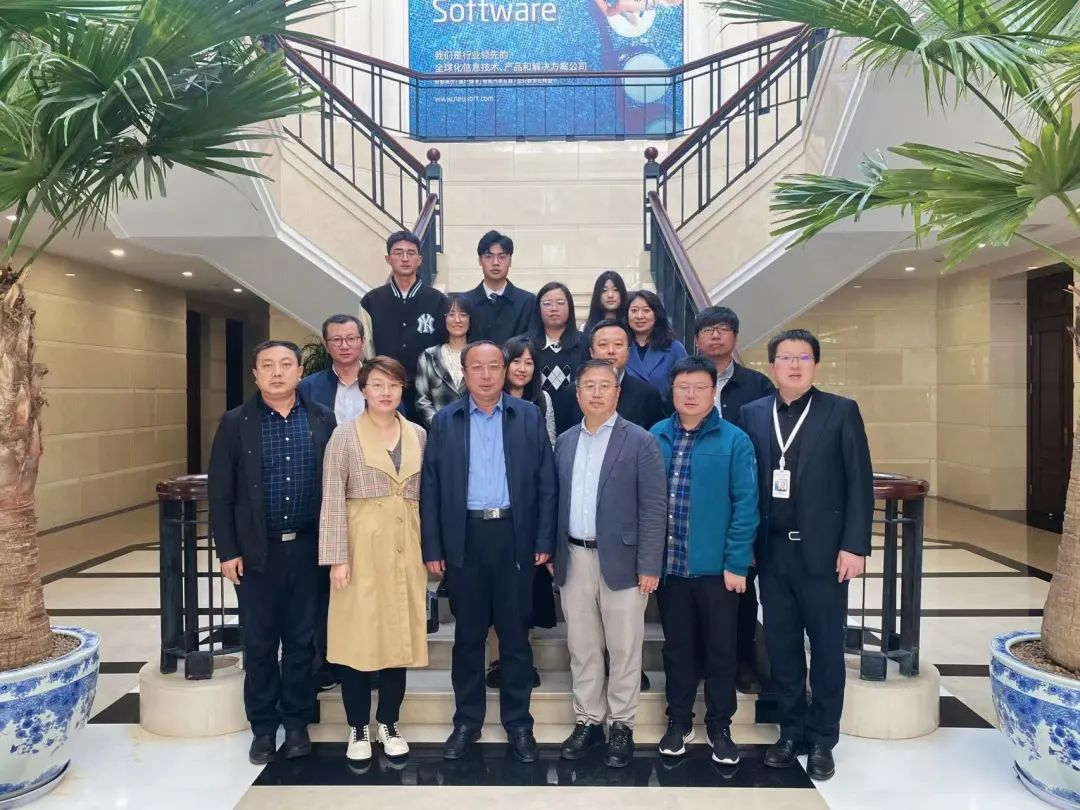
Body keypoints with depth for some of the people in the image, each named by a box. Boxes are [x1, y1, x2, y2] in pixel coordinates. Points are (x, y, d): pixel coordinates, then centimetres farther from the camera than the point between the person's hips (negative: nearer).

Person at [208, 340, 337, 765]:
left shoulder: (323, 419, 0)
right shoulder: (235, 423, -2)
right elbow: (220, 493, -1)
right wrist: (227, 550, -5)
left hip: (307, 548, 1)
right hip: (256, 551, 0)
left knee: (301, 641, 11)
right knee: (259, 644, 11)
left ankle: (296, 723, 28)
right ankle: (263, 727, 27)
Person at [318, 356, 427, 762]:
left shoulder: (418, 435, 7)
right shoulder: (345, 435, -4)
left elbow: (425, 495, 10)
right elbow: (332, 499, -7)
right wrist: (337, 557, -12)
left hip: (406, 546, 3)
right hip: (362, 546, -3)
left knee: (400, 634, 9)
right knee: (358, 636, 3)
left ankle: (389, 723, 26)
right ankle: (358, 728, 20)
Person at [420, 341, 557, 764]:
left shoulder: (529, 416, 3)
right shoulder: (444, 421, 4)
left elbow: (546, 483, 1)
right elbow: (430, 489, 2)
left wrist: (544, 541, -4)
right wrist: (432, 548, -2)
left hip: (514, 536, 0)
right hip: (464, 538, 1)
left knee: (515, 636, 9)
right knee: (468, 636, 12)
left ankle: (518, 722, 24)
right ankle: (467, 721, 27)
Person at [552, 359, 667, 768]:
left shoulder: (640, 441, -6)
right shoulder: (565, 442, 8)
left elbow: (653, 508, -9)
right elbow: (558, 502, 11)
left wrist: (649, 565, -13)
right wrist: (552, 553, 8)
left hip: (621, 559, -4)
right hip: (574, 559, 4)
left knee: (624, 649, 7)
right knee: (582, 648, 13)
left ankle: (622, 725, 23)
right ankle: (588, 721, 28)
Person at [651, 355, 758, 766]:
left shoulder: (734, 441, -6)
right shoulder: (656, 438, 3)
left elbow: (745, 505, -8)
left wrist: (736, 563, -12)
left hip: (716, 567, -2)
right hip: (668, 565, 2)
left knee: (720, 649, 11)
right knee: (677, 646, 15)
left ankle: (720, 727, 29)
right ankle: (678, 721, 32)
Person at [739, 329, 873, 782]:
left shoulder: (841, 411, -2)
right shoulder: (753, 414, 5)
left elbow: (860, 483, -4)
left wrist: (855, 546, -10)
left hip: (823, 550, -2)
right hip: (772, 550, 3)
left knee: (826, 647, 9)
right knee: (781, 646, 12)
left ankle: (822, 740, 24)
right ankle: (791, 731, 29)